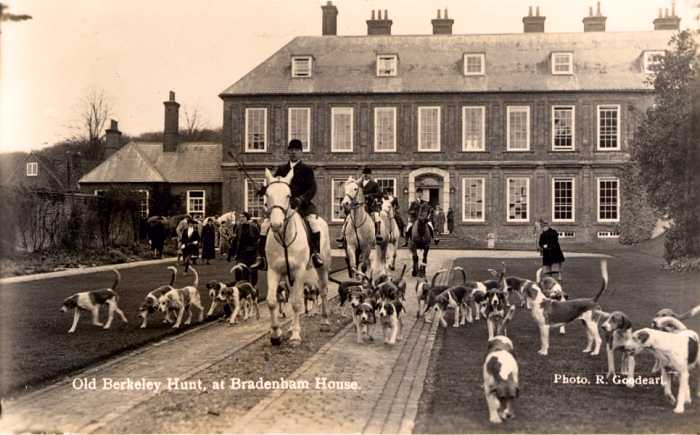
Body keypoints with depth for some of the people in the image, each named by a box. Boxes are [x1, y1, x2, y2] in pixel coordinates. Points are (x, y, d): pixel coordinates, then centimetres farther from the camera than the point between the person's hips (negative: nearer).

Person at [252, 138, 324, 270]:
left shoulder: (307, 169, 4)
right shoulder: (281, 169, 15)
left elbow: (312, 188, -6)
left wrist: (301, 199, -25)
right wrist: (265, 190, -13)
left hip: (303, 204, -3)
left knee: (313, 221, -31)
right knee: (265, 225, -10)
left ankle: (316, 253, -20)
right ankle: (261, 258, -3)